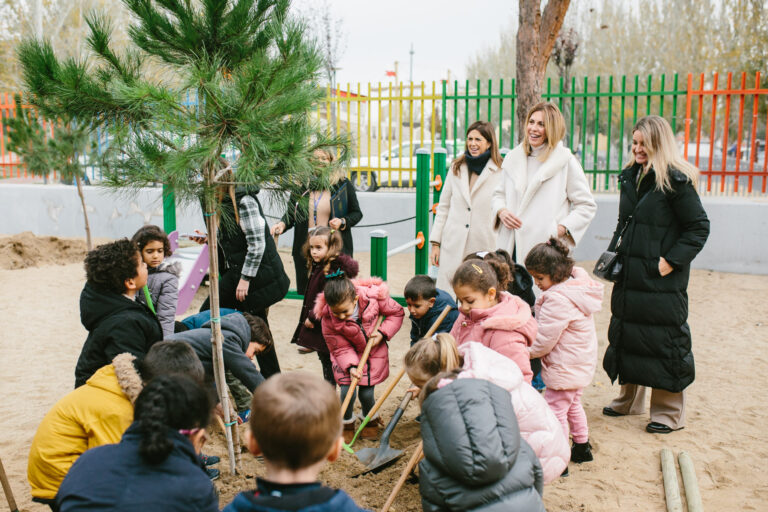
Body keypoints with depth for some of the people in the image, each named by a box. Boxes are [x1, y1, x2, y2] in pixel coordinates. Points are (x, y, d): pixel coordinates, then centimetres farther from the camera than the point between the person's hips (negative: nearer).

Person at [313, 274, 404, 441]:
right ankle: (347, 424, 19)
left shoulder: (374, 296, -28)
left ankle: (370, 420, 33)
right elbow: (340, 348, -18)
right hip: (348, 356, 0)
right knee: (347, 391, -12)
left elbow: (397, 313, -8)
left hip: (374, 352, 0)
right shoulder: (328, 317, -26)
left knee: (366, 393, -1)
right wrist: (351, 367, -34)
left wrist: (382, 333, -21)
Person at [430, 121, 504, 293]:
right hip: (453, 246, 3)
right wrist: (435, 242, 9)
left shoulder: (501, 172, -1)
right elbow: (444, 206, 14)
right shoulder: (456, 168, 11)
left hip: (485, 247, -3)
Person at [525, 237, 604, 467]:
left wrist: (526, 351, -7)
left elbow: (544, 339, -24)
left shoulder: (557, 300, -28)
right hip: (581, 364, 11)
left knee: (555, 410, -2)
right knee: (573, 406, 25)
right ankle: (582, 447, 39)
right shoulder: (577, 287, 4)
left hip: (564, 369, -11)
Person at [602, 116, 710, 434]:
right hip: (629, 274, 8)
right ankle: (630, 400, 31)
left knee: (664, 339, 0)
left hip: (661, 278, -8)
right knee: (625, 333, 14)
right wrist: (612, 253, 11)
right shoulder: (630, 177, 12)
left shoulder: (676, 180, -11)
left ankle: (670, 413, 14)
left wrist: (672, 260, -16)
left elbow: (699, 227, -10)